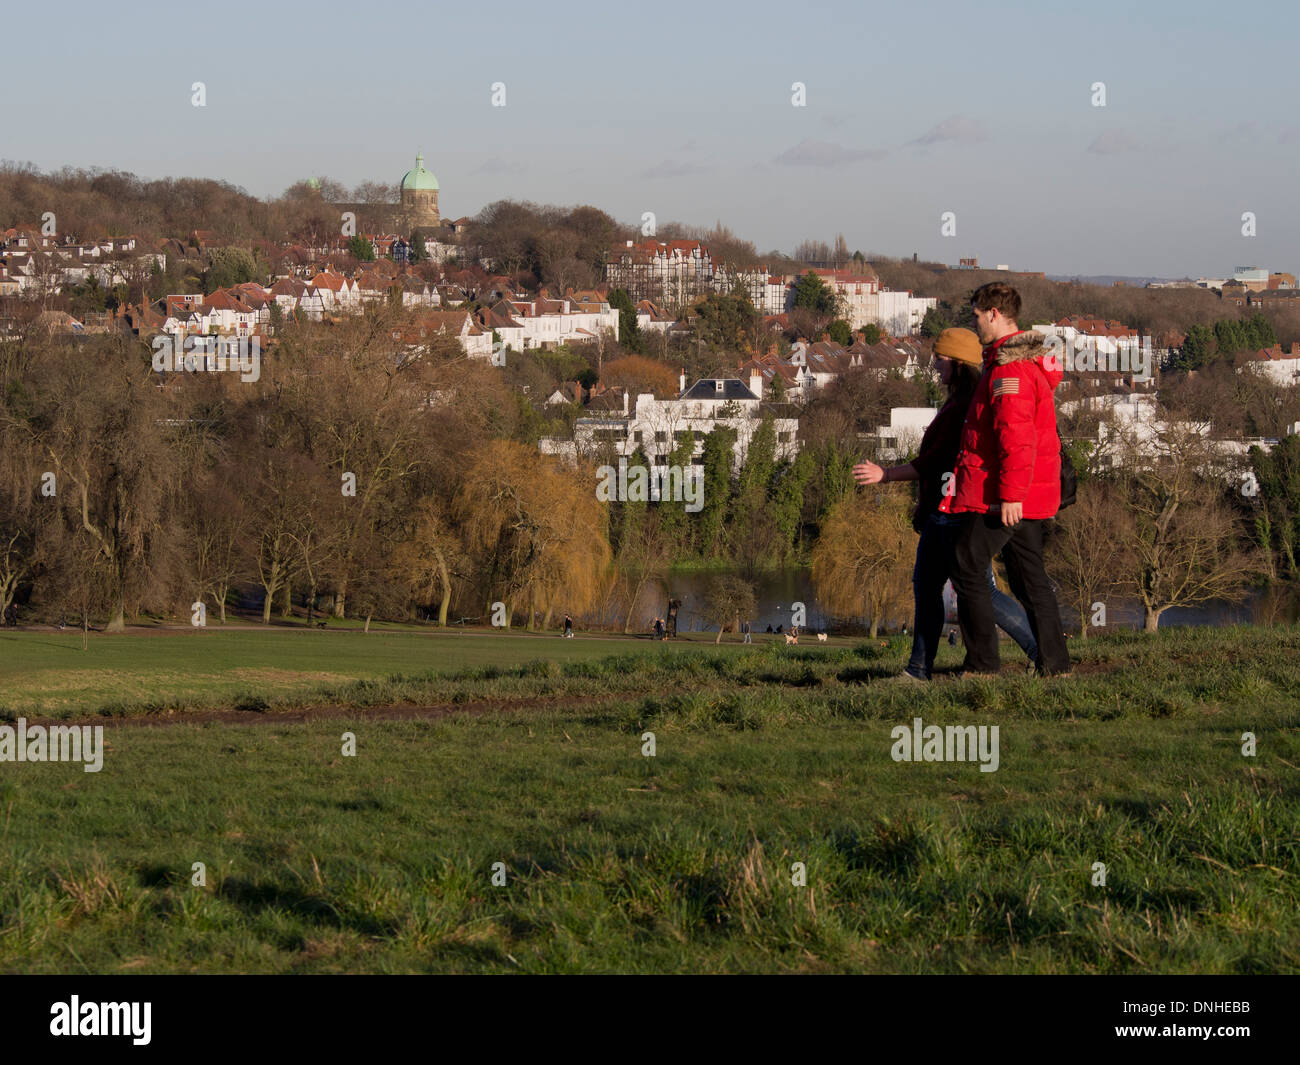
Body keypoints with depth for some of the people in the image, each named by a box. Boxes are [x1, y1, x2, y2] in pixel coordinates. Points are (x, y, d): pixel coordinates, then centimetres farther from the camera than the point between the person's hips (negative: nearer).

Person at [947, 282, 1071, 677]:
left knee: (968, 567, -3)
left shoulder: (1010, 366, -16)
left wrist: (1010, 494, -25)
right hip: (1030, 496, 10)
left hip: (999, 494, -10)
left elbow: (1016, 436, -24)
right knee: (1029, 574, 11)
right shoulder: (1031, 360, 17)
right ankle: (1054, 662, 10)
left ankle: (982, 662, -4)